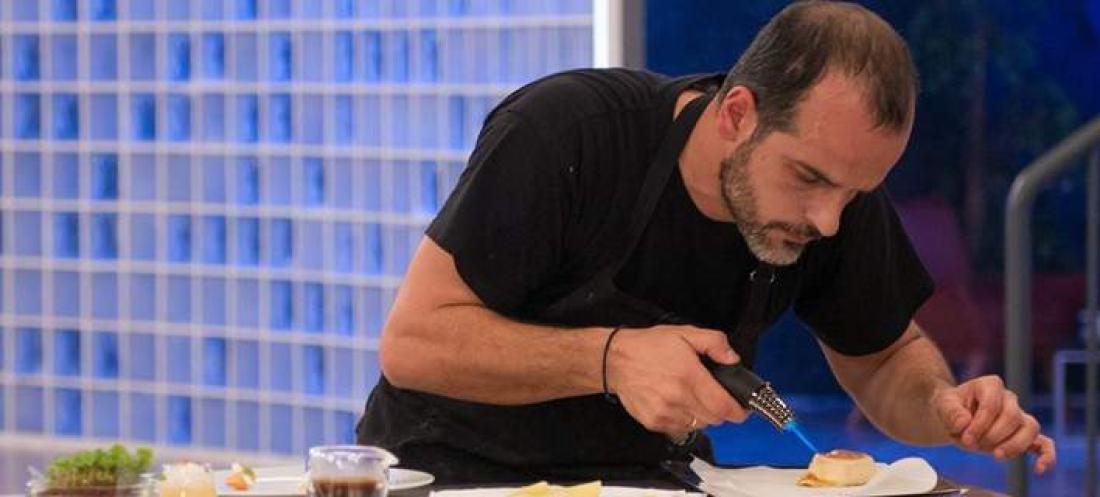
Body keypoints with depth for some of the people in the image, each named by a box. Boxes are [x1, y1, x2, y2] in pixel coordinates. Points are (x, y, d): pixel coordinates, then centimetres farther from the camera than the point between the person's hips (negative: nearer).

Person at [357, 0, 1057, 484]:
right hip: (460, 466, -4)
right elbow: (411, 341, -23)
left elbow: (886, 358, 10)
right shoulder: (561, 133, -24)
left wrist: (942, 405, -15)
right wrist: (612, 359, -35)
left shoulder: (841, 200, -7)